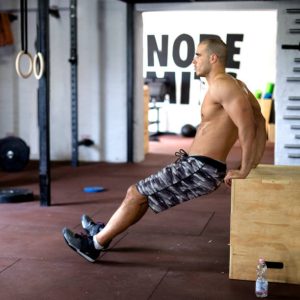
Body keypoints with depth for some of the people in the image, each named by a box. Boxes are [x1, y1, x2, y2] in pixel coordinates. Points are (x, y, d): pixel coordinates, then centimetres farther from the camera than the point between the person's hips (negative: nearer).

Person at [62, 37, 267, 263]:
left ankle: (95, 244, 12)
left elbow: (247, 127, -26)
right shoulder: (233, 85, 13)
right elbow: (259, 123, 13)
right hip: (199, 166, 10)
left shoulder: (221, 84, -17)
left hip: (200, 169, -10)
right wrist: (251, 167, 9)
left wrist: (244, 171, -19)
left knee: (136, 194, -2)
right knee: (144, 191, 22)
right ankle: (105, 231, 37)